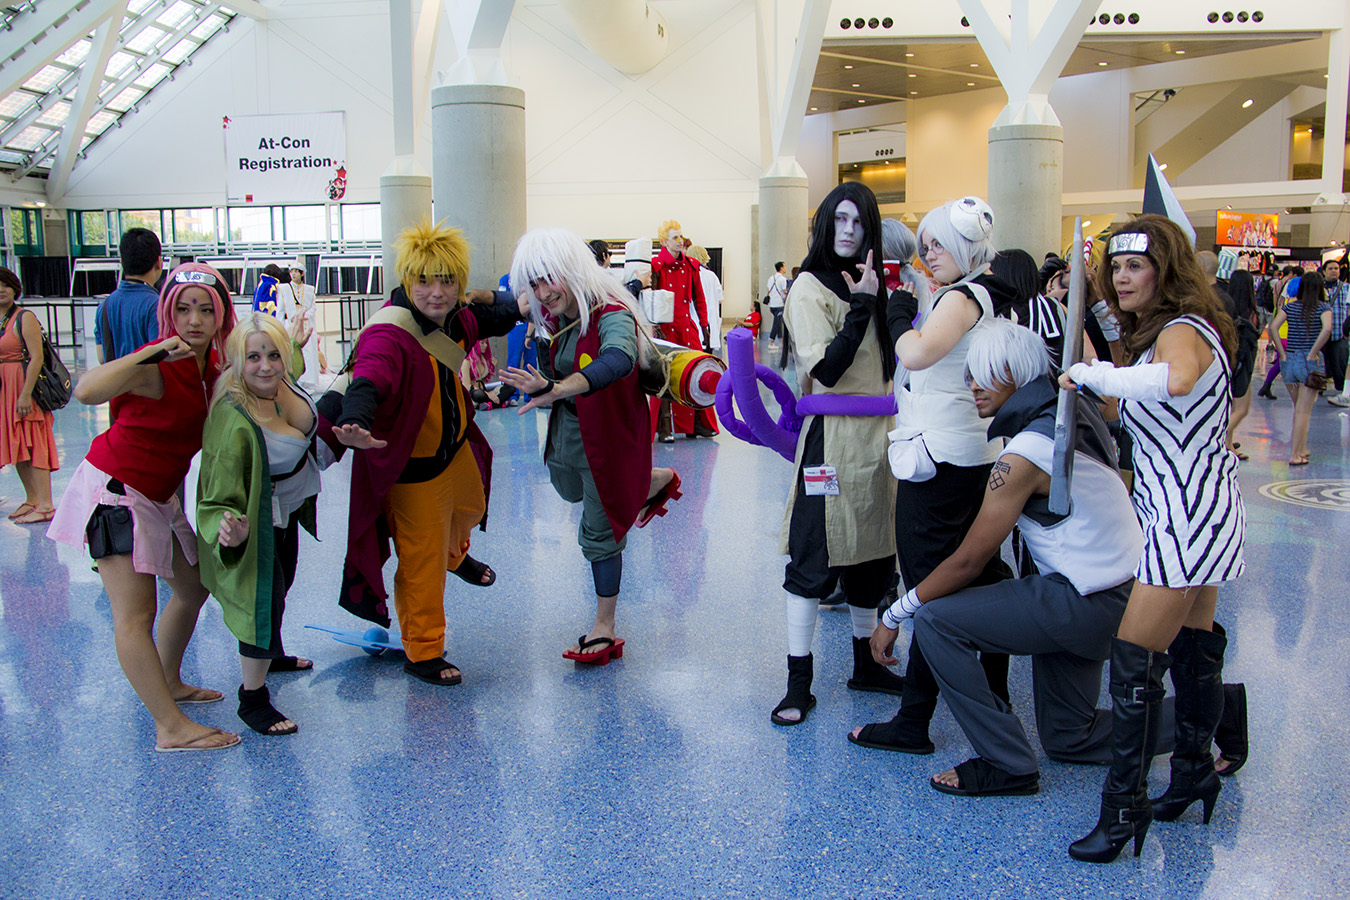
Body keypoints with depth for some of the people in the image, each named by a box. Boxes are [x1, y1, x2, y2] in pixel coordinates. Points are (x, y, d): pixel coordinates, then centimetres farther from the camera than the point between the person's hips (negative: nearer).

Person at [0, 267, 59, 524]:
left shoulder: (24, 318, -9)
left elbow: (37, 358, -16)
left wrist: (25, 395, -21)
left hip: (24, 387, -7)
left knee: (33, 444, -8)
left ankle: (45, 506, -7)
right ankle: (32, 498, 22)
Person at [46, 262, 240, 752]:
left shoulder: (214, 363, 1)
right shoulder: (156, 367, -23)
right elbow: (86, 391, -42)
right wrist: (153, 352, -40)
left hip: (159, 495, 9)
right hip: (115, 491, -9)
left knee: (193, 588, 20)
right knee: (135, 616, -8)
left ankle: (167, 683, 40)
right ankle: (171, 728, -5)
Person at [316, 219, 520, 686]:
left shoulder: (453, 319, -7)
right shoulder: (388, 336, -34)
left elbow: (484, 319, 17)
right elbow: (369, 378, -53)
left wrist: (519, 308, 2)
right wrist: (355, 422, -73)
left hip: (455, 447, 9)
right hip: (412, 469, -9)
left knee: (468, 508, 35)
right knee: (421, 563, 2)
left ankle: (455, 555, 69)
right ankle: (422, 653, 22)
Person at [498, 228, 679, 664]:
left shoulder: (612, 316, -29)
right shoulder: (553, 319, -5)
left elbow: (618, 361, -53)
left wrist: (557, 389, -66)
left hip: (607, 438, -8)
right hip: (566, 432, 8)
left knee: (599, 531, 3)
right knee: (571, 492, 33)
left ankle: (605, 629, 19)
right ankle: (656, 481, 51)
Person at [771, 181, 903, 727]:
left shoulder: (870, 284, 16)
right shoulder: (809, 288, -5)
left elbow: (889, 365, 14)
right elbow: (826, 368, -18)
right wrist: (862, 307, -19)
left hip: (877, 437, 7)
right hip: (832, 438, -7)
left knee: (871, 553, 14)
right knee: (813, 560, -4)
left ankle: (866, 663, 28)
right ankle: (799, 683, 3)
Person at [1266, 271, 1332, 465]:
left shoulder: (1290, 307, 4)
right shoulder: (1324, 308, -4)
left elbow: (1272, 327, -9)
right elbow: (1327, 329, -23)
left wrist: (1282, 353, -5)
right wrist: (1313, 353, -16)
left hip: (1289, 360, 4)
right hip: (1310, 362, -3)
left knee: (1299, 409, 20)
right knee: (1303, 411, 0)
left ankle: (1301, 448, 28)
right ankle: (1295, 455, -1)